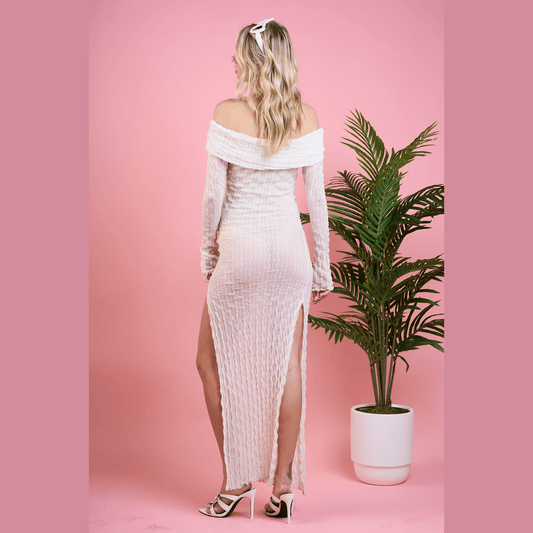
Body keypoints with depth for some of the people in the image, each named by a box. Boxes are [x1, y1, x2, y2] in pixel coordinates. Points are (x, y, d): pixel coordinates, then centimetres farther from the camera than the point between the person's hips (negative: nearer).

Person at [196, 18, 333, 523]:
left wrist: (207, 254, 5)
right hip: (290, 247, 4)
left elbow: (214, 193, -9)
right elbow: (316, 198, 1)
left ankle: (237, 480, 15)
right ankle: (282, 486, 16)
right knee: (286, 364, 9)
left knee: (212, 362, 13)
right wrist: (322, 268, 9)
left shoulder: (228, 113, -10)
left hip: (240, 249, -3)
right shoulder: (307, 117, -1)